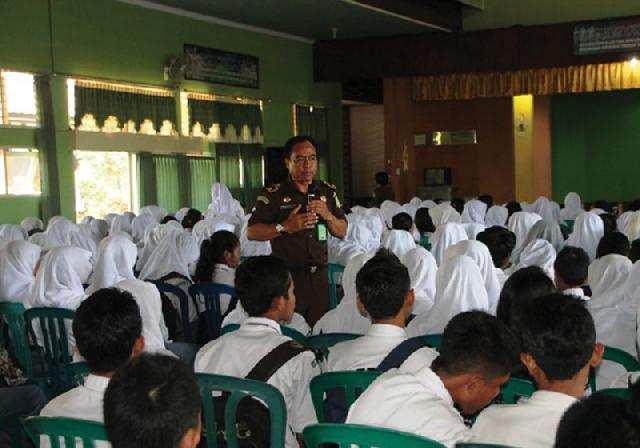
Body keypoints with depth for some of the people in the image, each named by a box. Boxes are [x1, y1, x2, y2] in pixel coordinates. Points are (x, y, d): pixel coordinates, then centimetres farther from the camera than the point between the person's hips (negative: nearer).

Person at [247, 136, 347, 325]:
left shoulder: (328, 192, 11)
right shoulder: (273, 195, -3)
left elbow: (342, 232, 14)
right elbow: (251, 232, -5)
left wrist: (327, 215, -5)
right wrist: (284, 227, -18)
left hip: (319, 276, 4)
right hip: (288, 277, -4)